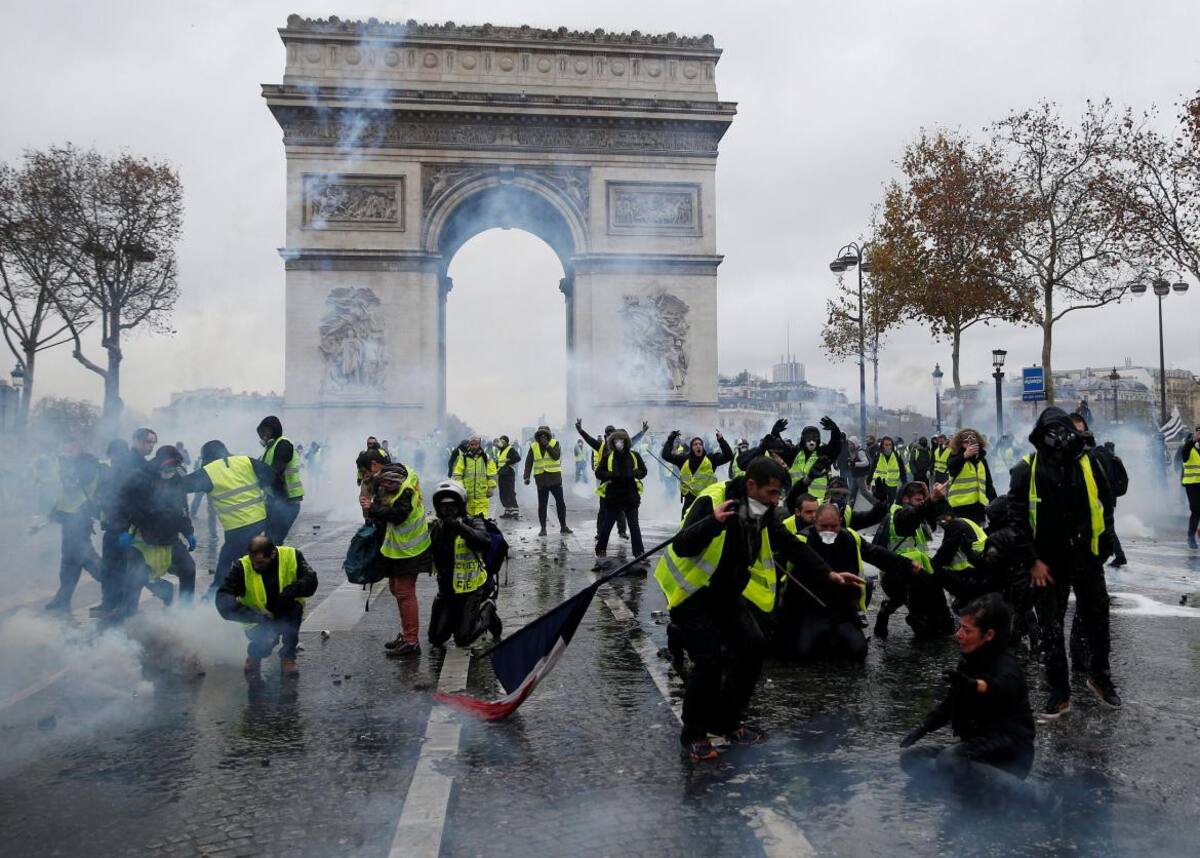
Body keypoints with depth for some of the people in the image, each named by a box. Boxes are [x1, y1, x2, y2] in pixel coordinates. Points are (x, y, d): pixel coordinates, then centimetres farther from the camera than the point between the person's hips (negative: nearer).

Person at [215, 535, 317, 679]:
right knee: (265, 643, -32)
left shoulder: (291, 556, -14)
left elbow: (310, 582, -22)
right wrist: (259, 617, -34)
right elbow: (224, 603, -25)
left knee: (295, 606, -31)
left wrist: (290, 591, -41)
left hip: (288, 617, 2)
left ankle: (287, 657, -10)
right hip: (260, 622, -1)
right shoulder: (241, 568, -18)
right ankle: (254, 656, 8)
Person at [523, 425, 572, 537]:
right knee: (542, 505, 4)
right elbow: (528, 463, 2)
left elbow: (556, 456, -17)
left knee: (560, 503, 5)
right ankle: (543, 528, 12)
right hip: (541, 480, 1)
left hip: (555, 478, -1)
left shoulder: (555, 443, -1)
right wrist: (527, 476, -8)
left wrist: (547, 445, -19)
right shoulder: (533, 447, 3)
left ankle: (563, 526, 18)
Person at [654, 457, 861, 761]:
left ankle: (726, 722, 19)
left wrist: (828, 573, 1)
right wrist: (713, 521, -52)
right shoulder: (711, 501, -27)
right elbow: (681, 546, -36)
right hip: (691, 593, -8)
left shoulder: (764, 513, -3)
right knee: (710, 659, -17)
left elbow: (792, 546, 7)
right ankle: (692, 735, 3)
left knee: (753, 647, 1)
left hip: (728, 594, 8)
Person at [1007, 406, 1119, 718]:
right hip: (1047, 563, -2)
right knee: (1051, 628, 7)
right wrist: (1032, 561, -11)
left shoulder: (1088, 464, -1)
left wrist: (1104, 549, 4)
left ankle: (1099, 676, 39)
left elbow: (1105, 508, 8)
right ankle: (1059, 693, 20)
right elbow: (1017, 518, -8)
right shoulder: (1026, 469, -8)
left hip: (1086, 558, 2)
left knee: (1097, 619, 15)